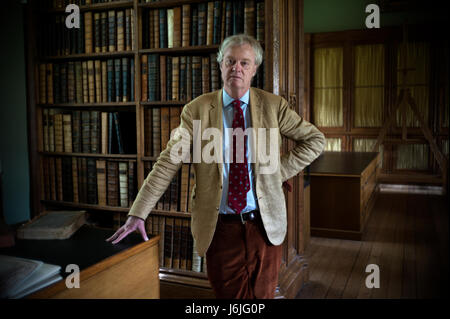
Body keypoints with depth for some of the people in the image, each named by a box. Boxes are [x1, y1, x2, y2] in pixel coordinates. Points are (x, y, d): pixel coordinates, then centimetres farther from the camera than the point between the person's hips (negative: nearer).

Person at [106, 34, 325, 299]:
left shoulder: (273, 106, 0)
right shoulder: (197, 110, -4)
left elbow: (316, 140, 7)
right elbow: (168, 163, -8)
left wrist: (281, 171, -3)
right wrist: (138, 215, -13)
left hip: (264, 224, 1)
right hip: (219, 227, -1)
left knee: (263, 293, 15)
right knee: (228, 293, 12)